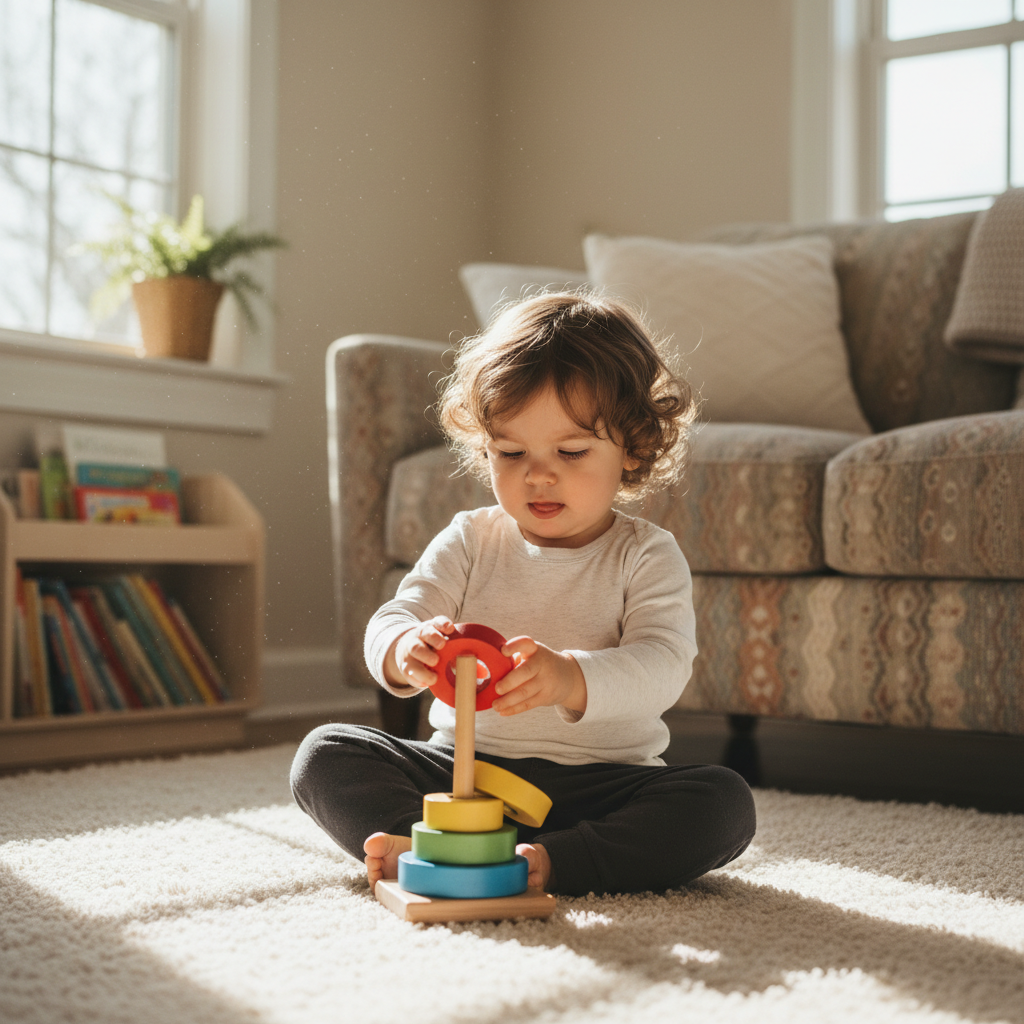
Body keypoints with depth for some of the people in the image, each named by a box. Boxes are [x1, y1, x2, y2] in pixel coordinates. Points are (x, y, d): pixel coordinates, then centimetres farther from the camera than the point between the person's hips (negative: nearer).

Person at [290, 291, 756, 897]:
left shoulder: (647, 557, -2)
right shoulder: (469, 542, 6)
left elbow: (661, 666, -19)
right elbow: (389, 624, -4)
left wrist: (569, 678, -41)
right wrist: (407, 650, -32)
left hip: (601, 782, -2)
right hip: (462, 771, 2)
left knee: (723, 803, -27)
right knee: (326, 755, -13)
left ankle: (545, 863, -35)